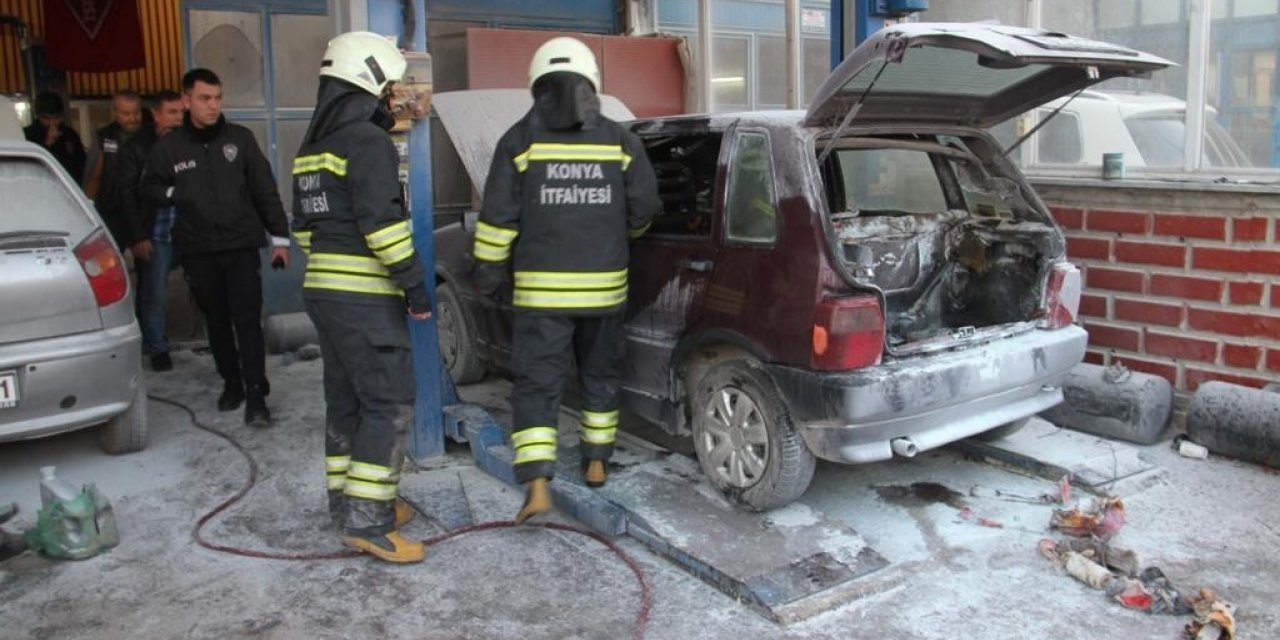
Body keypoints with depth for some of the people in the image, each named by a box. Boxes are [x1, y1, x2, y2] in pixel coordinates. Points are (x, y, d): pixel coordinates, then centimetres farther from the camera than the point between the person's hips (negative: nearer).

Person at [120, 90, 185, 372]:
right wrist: (137, 237, -6)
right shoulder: (135, 148, 2)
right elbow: (128, 193, 0)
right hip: (155, 235, -2)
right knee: (153, 296, 3)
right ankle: (158, 349, 16)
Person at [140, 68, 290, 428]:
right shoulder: (168, 148, 3)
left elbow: (265, 190, 4)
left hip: (242, 247, -2)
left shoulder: (240, 139, 2)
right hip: (198, 252, 2)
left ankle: (256, 395, -4)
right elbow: (148, 192, 13)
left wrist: (279, 237, 1)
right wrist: (176, 195, -6)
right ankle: (231, 383, 28)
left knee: (247, 321, -7)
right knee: (216, 322, 12)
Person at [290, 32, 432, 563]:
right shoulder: (367, 141, -13)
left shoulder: (312, 147, 17)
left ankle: (348, 501, 23)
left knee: (345, 400, 15)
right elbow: (382, 221, -21)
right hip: (365, 299, -10)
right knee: (389, 404, -7)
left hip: (324, 290, 10)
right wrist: (414, 281, -16)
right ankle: (366, 519, -6)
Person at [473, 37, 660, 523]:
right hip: (603, 286, 2)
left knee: (537, 385, 2)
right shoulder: (619, 140, 1)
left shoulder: (520, 139, -3)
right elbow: (643, 209, 5)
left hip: (540, 289, -2)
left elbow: (498, 218, -4)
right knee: (600, 375, 20)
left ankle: (537, 487, -6)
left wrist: (488, 273, 7)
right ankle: (596, 462, 31)